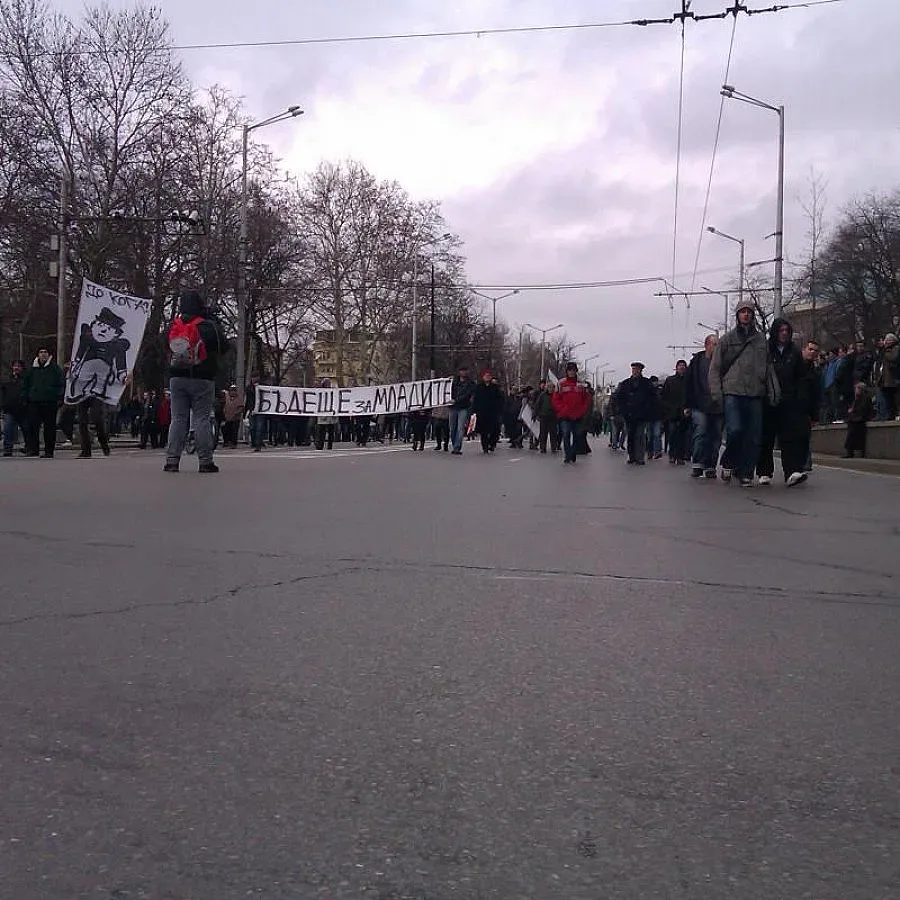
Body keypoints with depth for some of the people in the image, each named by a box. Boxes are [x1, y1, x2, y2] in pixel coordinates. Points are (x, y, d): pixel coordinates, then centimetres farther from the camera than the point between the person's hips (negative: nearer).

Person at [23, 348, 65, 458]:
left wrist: (59, 398, -6)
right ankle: (32, 449, -1)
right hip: (34, 402, 3)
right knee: (32, 426, -5)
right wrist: (26, 397, 13)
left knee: (50, 427, 0)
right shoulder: (32, 369, 14)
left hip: (50, 402, -3)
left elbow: (62, 384, 2)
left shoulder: (55, 368, 5)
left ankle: (49, 451, 5)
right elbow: (25, 384, 23)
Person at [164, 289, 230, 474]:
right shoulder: (208, 326, -9)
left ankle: (172, 460, 3)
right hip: (202, 379, -3)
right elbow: (224, 347, 0)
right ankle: (205, 461, -1)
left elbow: (169, 348, 16)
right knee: (202, 419, -1)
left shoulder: (174, 326, 5)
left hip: (177, 378, 4)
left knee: (178, 419, 7)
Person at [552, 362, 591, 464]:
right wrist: (562, 410, -8)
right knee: (566, 435, -12)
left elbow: (587, 399, 10)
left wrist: (582, 412, -1)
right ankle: (567, 457, -12)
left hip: (577, 416, 3)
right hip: (565, 417, -2)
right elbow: (556, 399, 2)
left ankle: (573, 457, 18)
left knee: (576, 436, 8)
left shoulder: (581, 385, 7)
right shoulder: (561, 384, 3)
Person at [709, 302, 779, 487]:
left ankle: (746, 473, 7)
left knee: (753, 436, 0)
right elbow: (715, 367, 6)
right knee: (735, 430, -16)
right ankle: (728, 463, 8)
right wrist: (716, 391, -4)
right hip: (732, 392, -3)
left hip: (755, 394, 3)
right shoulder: (728, 339, 9)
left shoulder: (761, 340, 16)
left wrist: (773, 391, 5)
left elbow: (768, 367, 16)